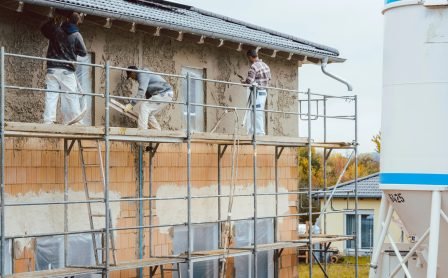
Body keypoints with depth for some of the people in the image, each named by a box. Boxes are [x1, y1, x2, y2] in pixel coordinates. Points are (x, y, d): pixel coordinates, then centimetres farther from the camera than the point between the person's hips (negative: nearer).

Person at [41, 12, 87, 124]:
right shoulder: (76, 35, -3)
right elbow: (83, 52, 5)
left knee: (51, 96, -1)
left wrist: (55, 20, 30)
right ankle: (75, 120, -1)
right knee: (71, 98, 1)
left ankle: (48, 121, -9)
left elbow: (43, 29, 26)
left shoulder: (55, 30, 5)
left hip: (52, 69, 2)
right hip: (67, 70, -2)